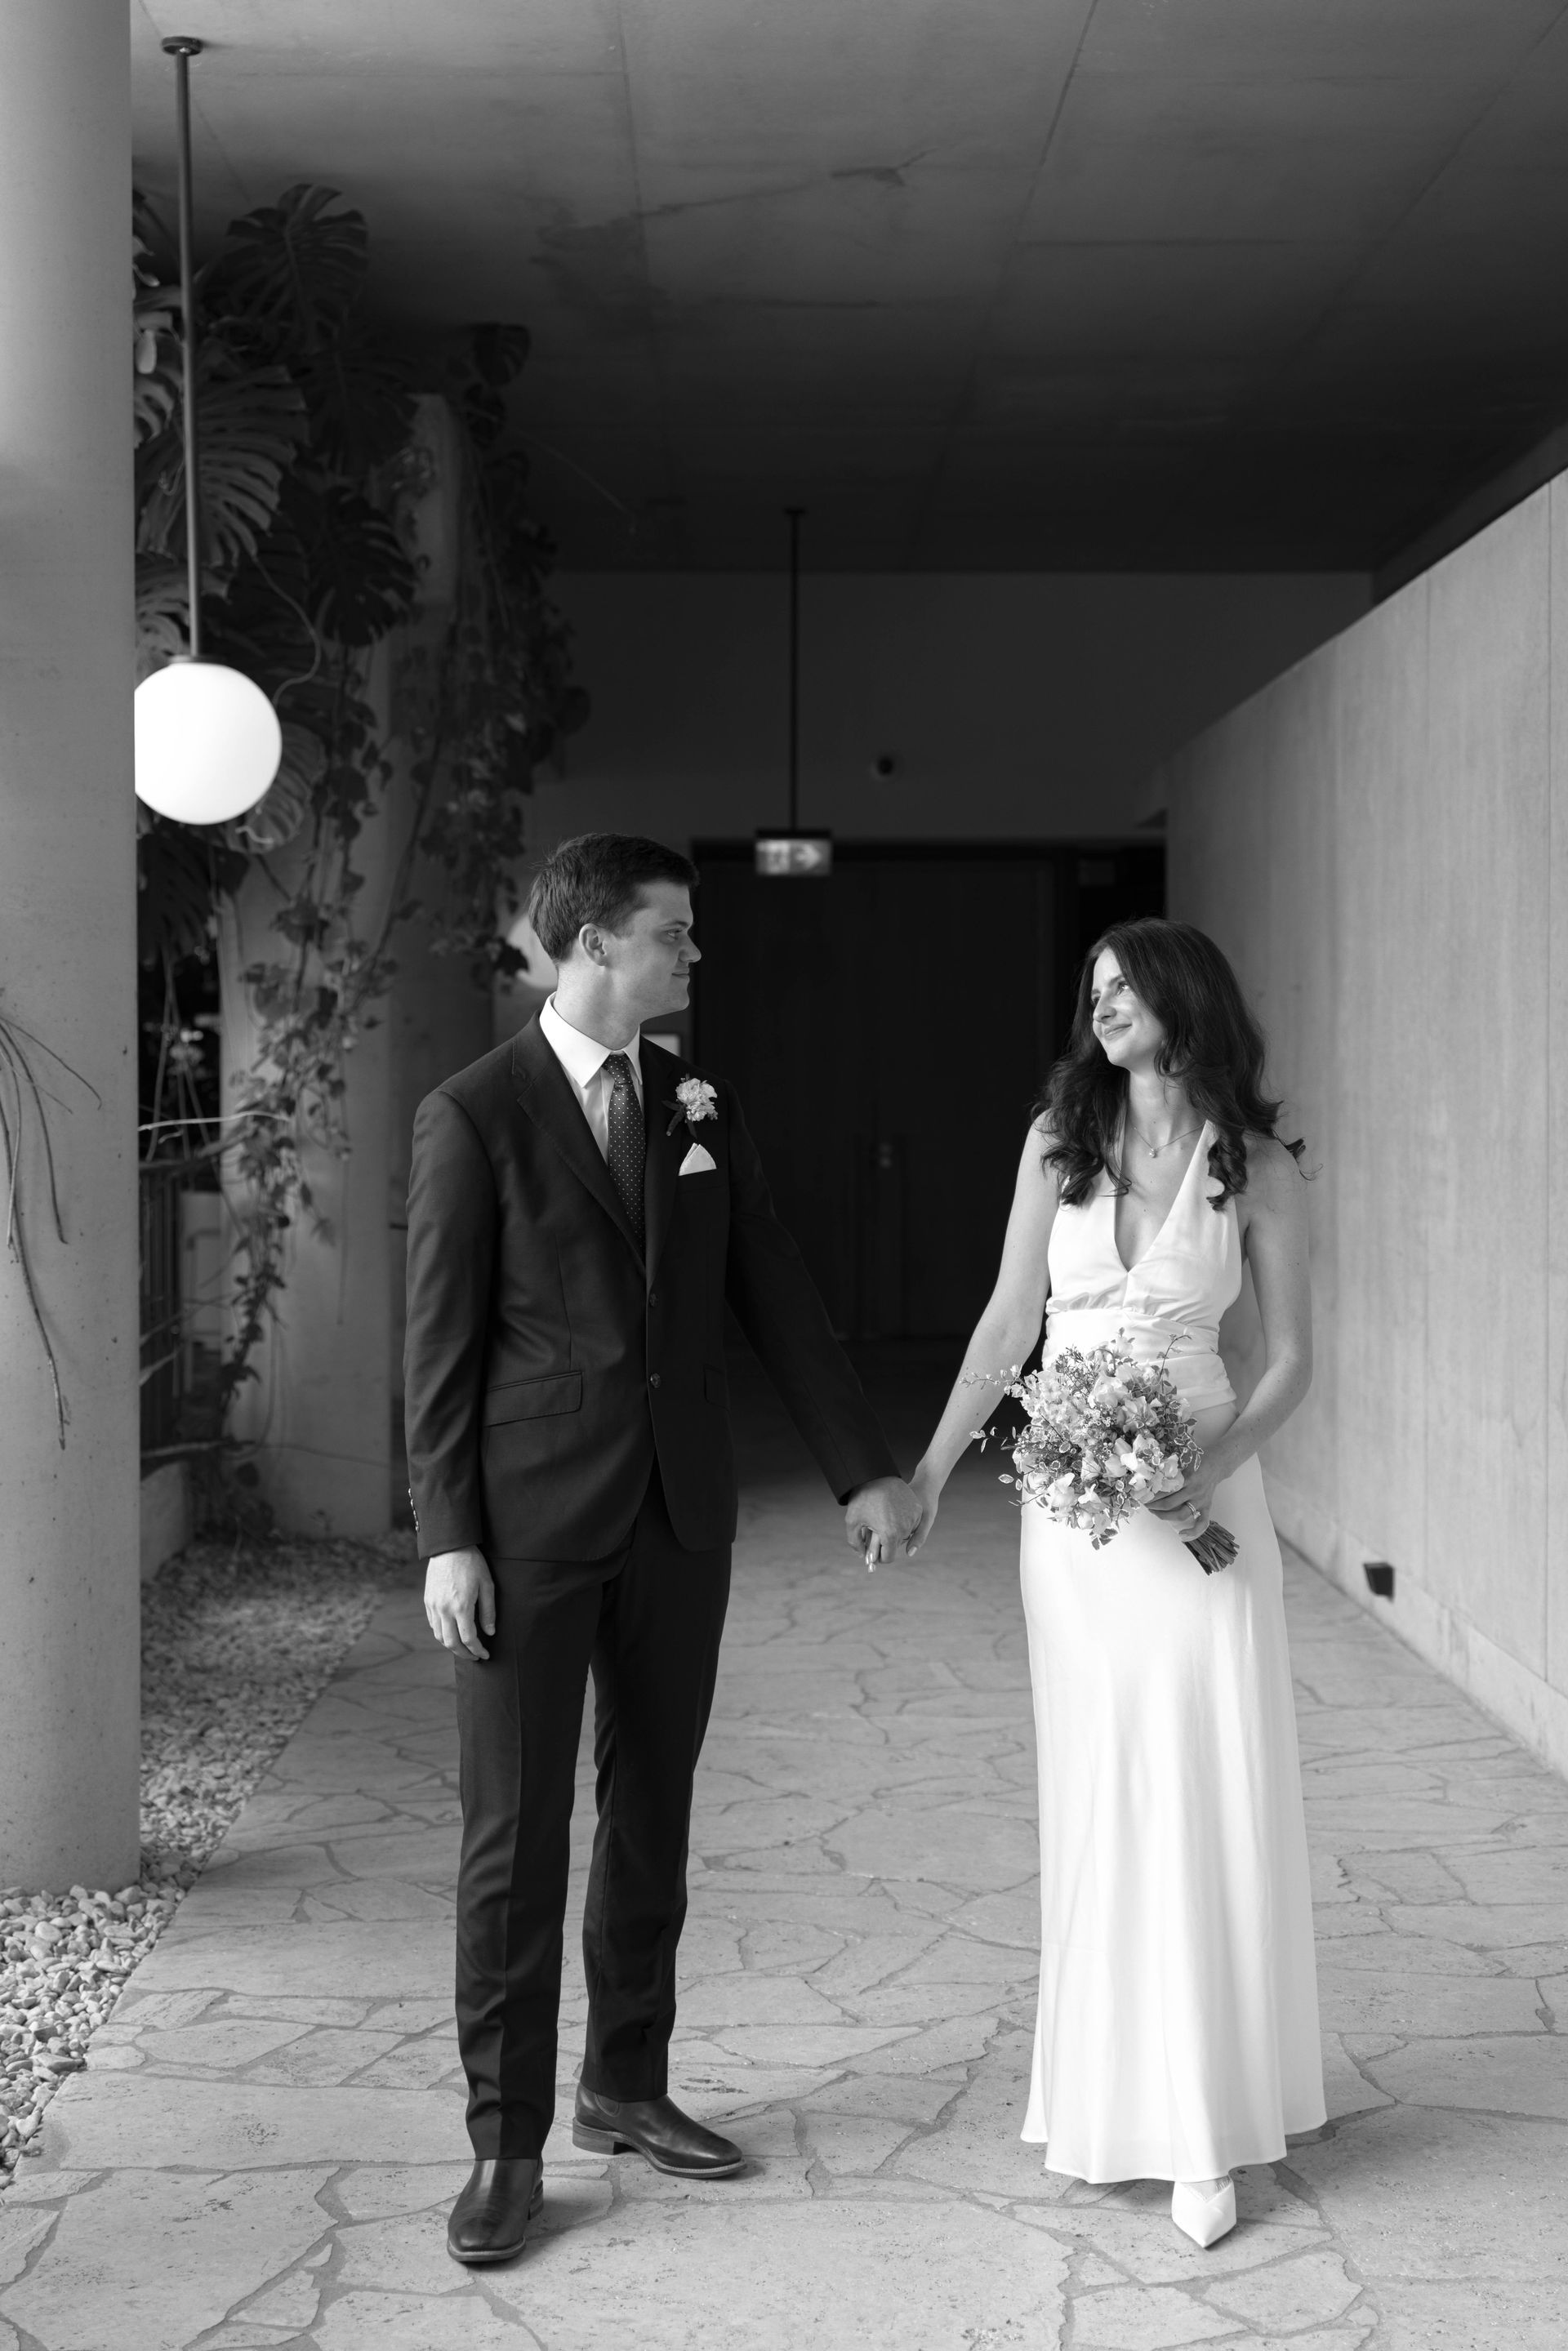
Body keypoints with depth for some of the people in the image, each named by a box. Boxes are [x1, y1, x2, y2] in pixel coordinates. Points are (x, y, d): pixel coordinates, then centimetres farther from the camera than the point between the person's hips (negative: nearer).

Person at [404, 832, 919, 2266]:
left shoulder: (702, 1108, 8)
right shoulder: (474, 1117, -7)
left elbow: (774, 1294, 10)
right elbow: (441, 1342, -7)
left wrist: (866, 1466, 6)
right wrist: (448, 1537, -11)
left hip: (680, 1513, 5)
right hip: (532, 1519, -5)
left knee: (654, 1809, 13)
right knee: (516, 1828, 0)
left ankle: (627, 2085, 28)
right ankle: (507, 2138, 11)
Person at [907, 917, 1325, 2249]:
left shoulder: (1258, 1167, -3)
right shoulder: (1059, 1141, 4)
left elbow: (1292, 1359, -1)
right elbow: (1009, 1321, 6)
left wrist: (1219, 1470, -17)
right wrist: (931, 1469, 0)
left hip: (1192, 1500, -3)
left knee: (1204, 1797, -1)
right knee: (1094, 1795, 9)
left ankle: (1203, 2128, 8)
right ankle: (1107, 2093, 21)